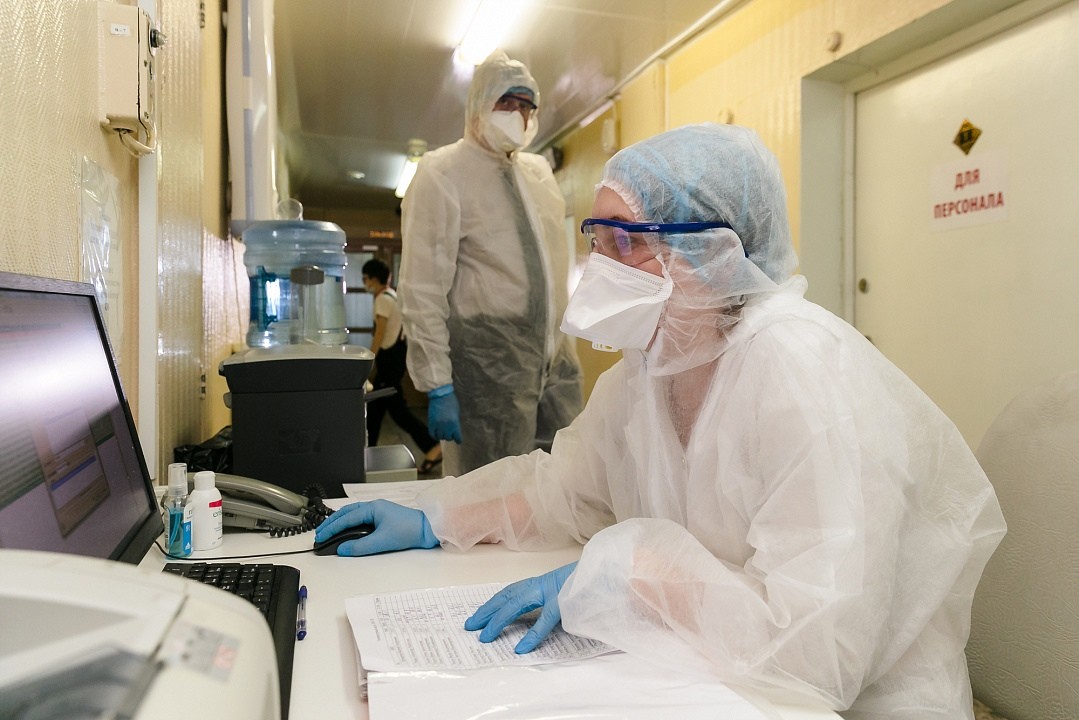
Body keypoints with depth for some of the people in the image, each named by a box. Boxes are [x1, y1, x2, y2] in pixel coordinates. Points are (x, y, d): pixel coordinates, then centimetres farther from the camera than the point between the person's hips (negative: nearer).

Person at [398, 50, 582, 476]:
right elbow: (423, 289, -12)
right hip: (489, 365, -6)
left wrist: (565, 350, 15)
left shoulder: (539, 172, 14)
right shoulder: (443, 172, -6)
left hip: (555, 360, 6)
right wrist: (438, 388, -17)